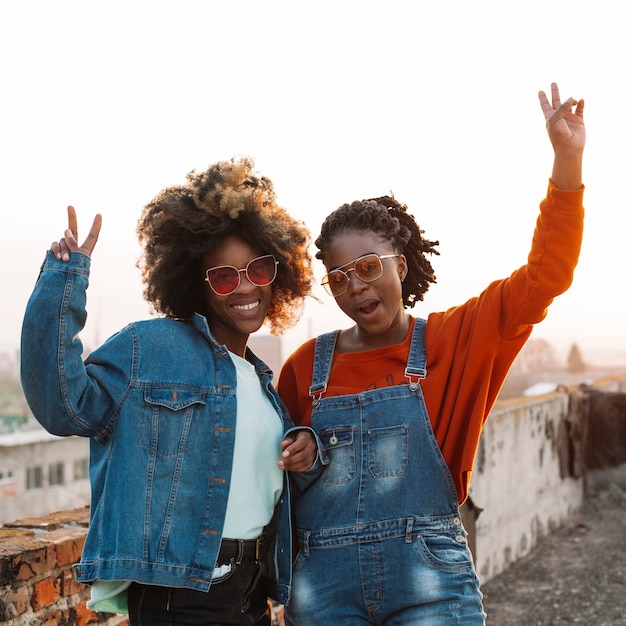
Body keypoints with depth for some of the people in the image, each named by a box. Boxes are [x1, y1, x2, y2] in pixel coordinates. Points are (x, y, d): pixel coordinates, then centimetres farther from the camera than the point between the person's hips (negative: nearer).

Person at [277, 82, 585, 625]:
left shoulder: (453, 339, 2)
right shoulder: (307, 365, 5)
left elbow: (544, 277, -6)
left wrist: (567, 159, -13)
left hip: (429, 579, -1)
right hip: (325, 580, 2)